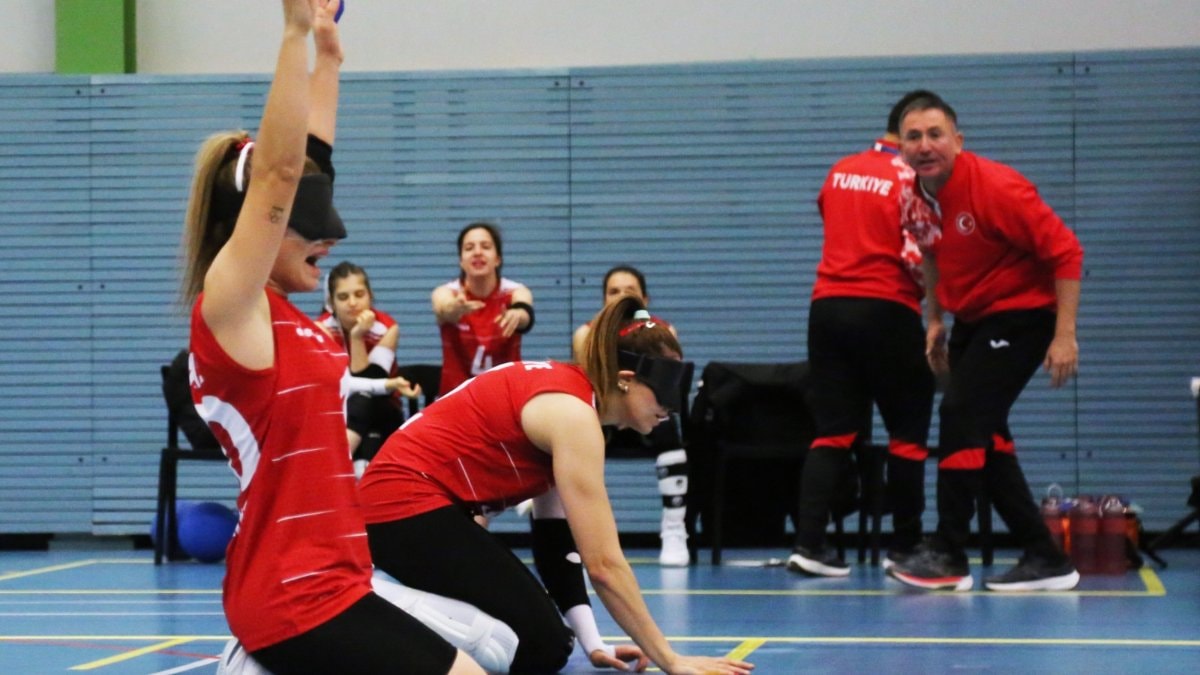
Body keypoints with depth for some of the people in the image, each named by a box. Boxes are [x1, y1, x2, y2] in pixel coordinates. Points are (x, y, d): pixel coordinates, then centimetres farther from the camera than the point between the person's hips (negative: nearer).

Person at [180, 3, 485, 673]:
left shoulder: (278, 312, 11)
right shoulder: (229, 307, -11)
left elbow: (306, 165, 21)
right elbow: (277, 172, -21)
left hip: (308, 586, 10)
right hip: (299, 596, -10)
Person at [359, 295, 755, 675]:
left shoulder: (566, 391, 9)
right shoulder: (572, 414, -19)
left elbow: (556, 537, 10)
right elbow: (604, 564, -22)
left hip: (403, 500, 10)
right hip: (406, 503, -10)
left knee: (538, 634, 10)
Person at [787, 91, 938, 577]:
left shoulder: (841, 170, 12)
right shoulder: (909, 180, -8)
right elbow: (918, 258, -14)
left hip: (828, 305, 6)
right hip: (886, 311, -6)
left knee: (833, 429, 7)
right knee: (908, 431, 8)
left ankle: (809, 542, -4)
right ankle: (904, 547, 12)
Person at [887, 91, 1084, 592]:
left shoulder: (995, 188, -23)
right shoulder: (916, 199, 0)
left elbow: (1064, 251, -22)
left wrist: (1064, 335, -25)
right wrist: (936, 320, 13)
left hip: (1021, 315, -8)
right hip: (972, 320, 8)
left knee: (961, 414, -18)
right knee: (984, 437, 6)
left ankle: (949, 556, -10)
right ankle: (1044, 559, 14)